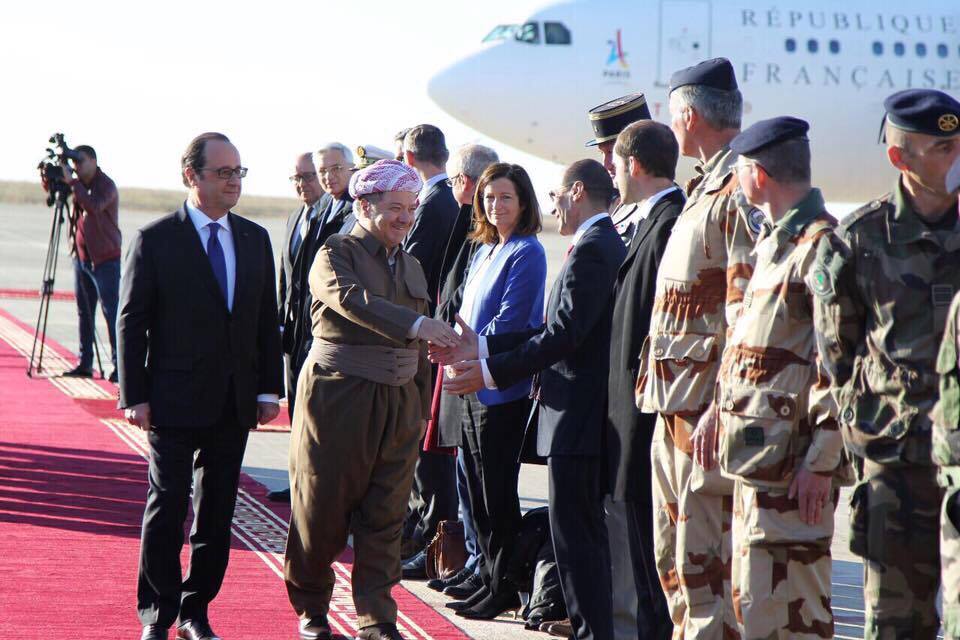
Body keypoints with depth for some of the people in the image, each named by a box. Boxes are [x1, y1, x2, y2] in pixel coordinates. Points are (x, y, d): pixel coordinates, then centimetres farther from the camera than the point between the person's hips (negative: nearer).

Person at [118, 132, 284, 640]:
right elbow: (131, 322, -5)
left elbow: (267, 320, 12)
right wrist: (135, 396, -9)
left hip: (235, 403, 5)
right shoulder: (155, 241, -6)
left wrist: (269, 389, 6)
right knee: (167, 508, 0)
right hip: (175, 402, -4)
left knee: (217, 512, 9)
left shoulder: (255, 240, 9)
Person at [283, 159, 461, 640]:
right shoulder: (335, 254, -6)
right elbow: (352, 300, -27)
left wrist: (422, 409, 14)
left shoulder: (410, 265, 15)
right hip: (339, 397, -5)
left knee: (385, 515, 3)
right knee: (322, 508, 3)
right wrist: (418, 324, -38)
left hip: (399, 402, 5)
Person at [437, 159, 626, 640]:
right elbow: (556, 329, 17)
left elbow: (564, 335, -23)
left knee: (574, 532, -8)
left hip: (579, 416, -11)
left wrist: (490, 372, -18)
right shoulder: (599, 244, 16)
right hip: (579, 411, 11)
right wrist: (481, 348, 14)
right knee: (583, 529, 15)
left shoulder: (592, 249, -16)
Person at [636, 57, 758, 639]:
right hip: (677, 404, 11)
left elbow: (749, 308, -20)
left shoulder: (740, 189, -14)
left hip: (712, 405, -11)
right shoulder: (705, 188, 18)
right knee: (673, 552, 17)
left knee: (705, 558, -9)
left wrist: (727, 406, -22)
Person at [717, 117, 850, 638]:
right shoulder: (773, 242, 17)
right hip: (757, 454, 10)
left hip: (792, 464, -10)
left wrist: (820, 462, -21)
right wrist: (718, 418, 20)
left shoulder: (820, 245, -15)